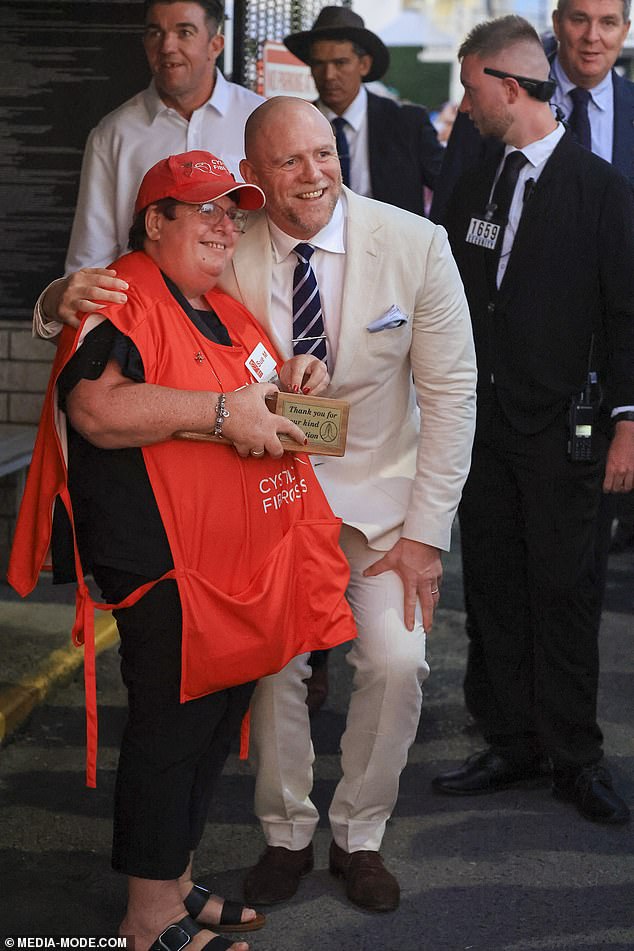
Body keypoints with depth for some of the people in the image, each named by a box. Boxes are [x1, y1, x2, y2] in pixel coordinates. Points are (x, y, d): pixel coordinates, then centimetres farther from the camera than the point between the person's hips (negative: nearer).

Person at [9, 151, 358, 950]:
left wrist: (294, 377, 11)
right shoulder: (126, 299, -11)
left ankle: (178, 884, 31)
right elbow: (95, 407, -26)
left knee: (216, 720, 16)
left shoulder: (224, 311, 19)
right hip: (166, 564, -10)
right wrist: (224, 411, -24)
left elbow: (259, 393, 35)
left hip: (244, 568, 10)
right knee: (170, 726, -1)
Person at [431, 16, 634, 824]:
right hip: (482, 423, 5)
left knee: (562, 589, 1)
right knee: (493, 587, 8)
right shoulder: (473, 188, 11)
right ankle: (512, 746, 20)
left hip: (561, 429, -5)